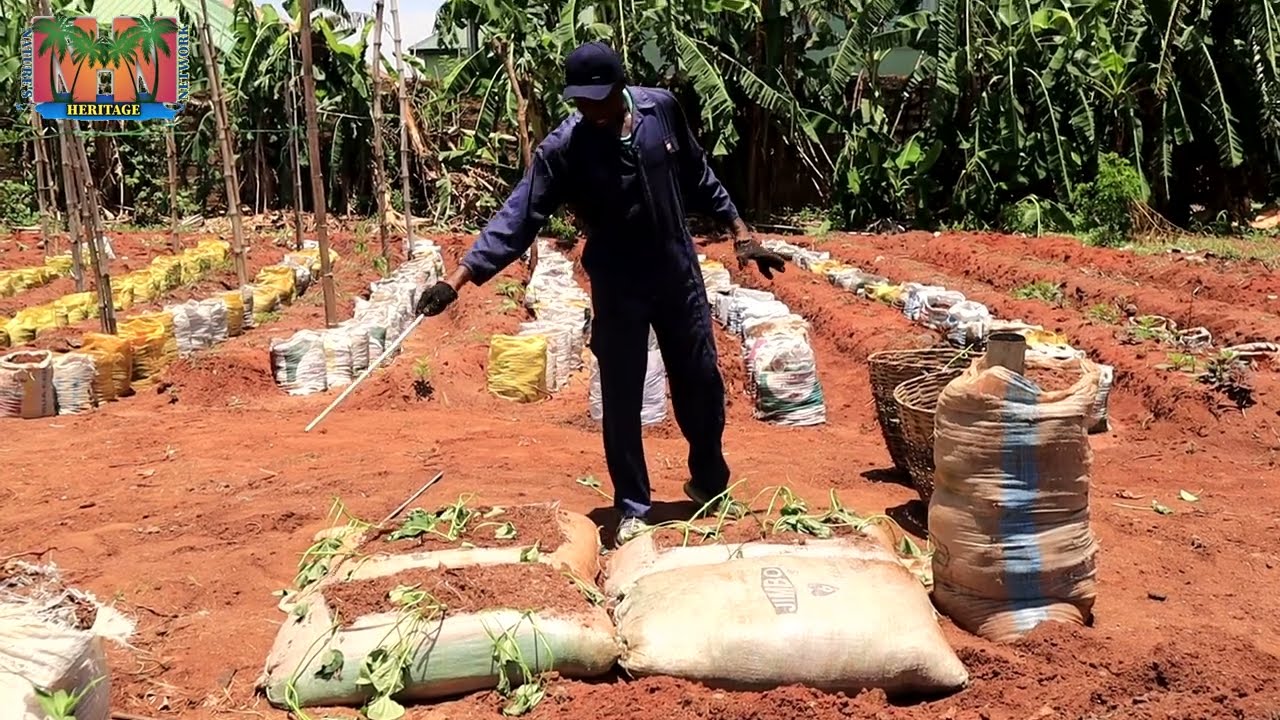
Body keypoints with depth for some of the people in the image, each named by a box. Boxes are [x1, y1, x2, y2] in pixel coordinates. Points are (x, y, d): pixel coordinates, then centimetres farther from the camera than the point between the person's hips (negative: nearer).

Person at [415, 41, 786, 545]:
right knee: (621, 401, 3)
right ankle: (632, 508, 21)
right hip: (618, 290, -3)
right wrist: (458, 279, -29)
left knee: (702, 383, 14)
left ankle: (709, 483, 38)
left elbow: (698, 177, 6)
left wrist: (740, 232, 9)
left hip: (680, 275, 3)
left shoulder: (661, 109, -9)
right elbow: (518, 218, -20)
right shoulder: (562, 148, -18)